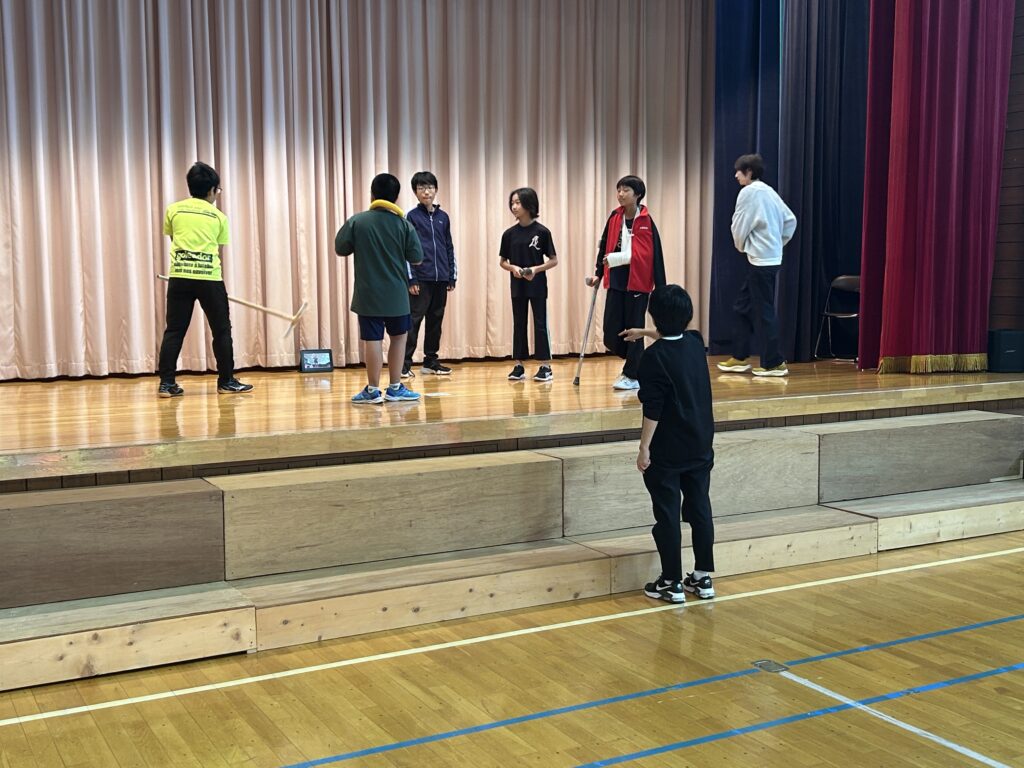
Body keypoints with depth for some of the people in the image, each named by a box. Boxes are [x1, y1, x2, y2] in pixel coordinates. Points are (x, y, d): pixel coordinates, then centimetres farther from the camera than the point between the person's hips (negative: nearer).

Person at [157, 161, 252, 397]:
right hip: (209, 278, -2)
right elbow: (219, 251, 10)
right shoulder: (219, 217, 7)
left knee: (174, 331, 5)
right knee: (221, 331, 9)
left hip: (179, 277, 2)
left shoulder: (173, 210, 9)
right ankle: (227, 382, 13)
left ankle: (166, 383, 2)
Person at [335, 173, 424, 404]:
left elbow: (340, 249, 3)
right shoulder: (404, 224, -5)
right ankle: (395, 388, 17)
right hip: (396, 294, 1)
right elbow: (416, 258, -1)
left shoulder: (357, 221, -5)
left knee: (373, 339, 2)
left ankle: (373, 390, 6)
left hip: (368, 295, 0)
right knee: (398, 337, 14)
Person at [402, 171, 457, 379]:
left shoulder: (443, 217, 12)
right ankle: (405, 363, -2)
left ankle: (431, 361, 18)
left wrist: (452, 276, 10)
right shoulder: (411, 217, -1)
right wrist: (411, 279, -11)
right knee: (414, 320, -4)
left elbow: (449, 248, 15)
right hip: (421, 279, -5)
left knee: (436, 320, 9)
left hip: (441, 278, 5)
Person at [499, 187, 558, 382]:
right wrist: (513, 268, -11)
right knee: (519, 325, 8)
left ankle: (546, 366, 4)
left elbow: (553, 260, -3)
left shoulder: (542, 231, -7)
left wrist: (536, 269, -18)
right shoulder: (509, 234, 2)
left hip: (537, 286, -3)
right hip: (517, 286, 3)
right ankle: (519, 366, 14)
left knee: (540, 324, -1)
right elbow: (503, 262, 9)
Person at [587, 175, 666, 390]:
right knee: (611, 332, 4)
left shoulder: (645, 221, -7)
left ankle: (632, 376, 14)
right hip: (616, 281, 5)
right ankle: (636, 362, 27)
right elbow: (604, 246, 14)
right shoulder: (615, 217, 6)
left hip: (638, 281, -5)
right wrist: (598, 273, 9)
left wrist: (660, 288, -8)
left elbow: (655, 255, -6)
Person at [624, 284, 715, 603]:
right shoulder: (695, 342, 4)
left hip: (666, 450, -6)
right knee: (700, 509, 12)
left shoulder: (654, 356, -17)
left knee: (667, 514, 1)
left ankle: (672, 583, 6)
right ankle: (703, 577, 19)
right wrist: (643, 333, 43)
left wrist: (644, 447, -14)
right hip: (701, 446, 7)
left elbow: (653, 408, -19)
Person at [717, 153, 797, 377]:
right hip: (771, 257, 9)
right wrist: (779, 243, 16)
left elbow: (739, 226, -11)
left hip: (760, 260, -9)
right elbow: (790, 220, 16)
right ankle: (739, 357, 19)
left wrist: (741, 246, 7)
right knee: (742, 306, 14)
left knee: (763, 312, -4)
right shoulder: (769, 191, 14)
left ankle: (773, 363, 0)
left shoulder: (749, 192, -12)